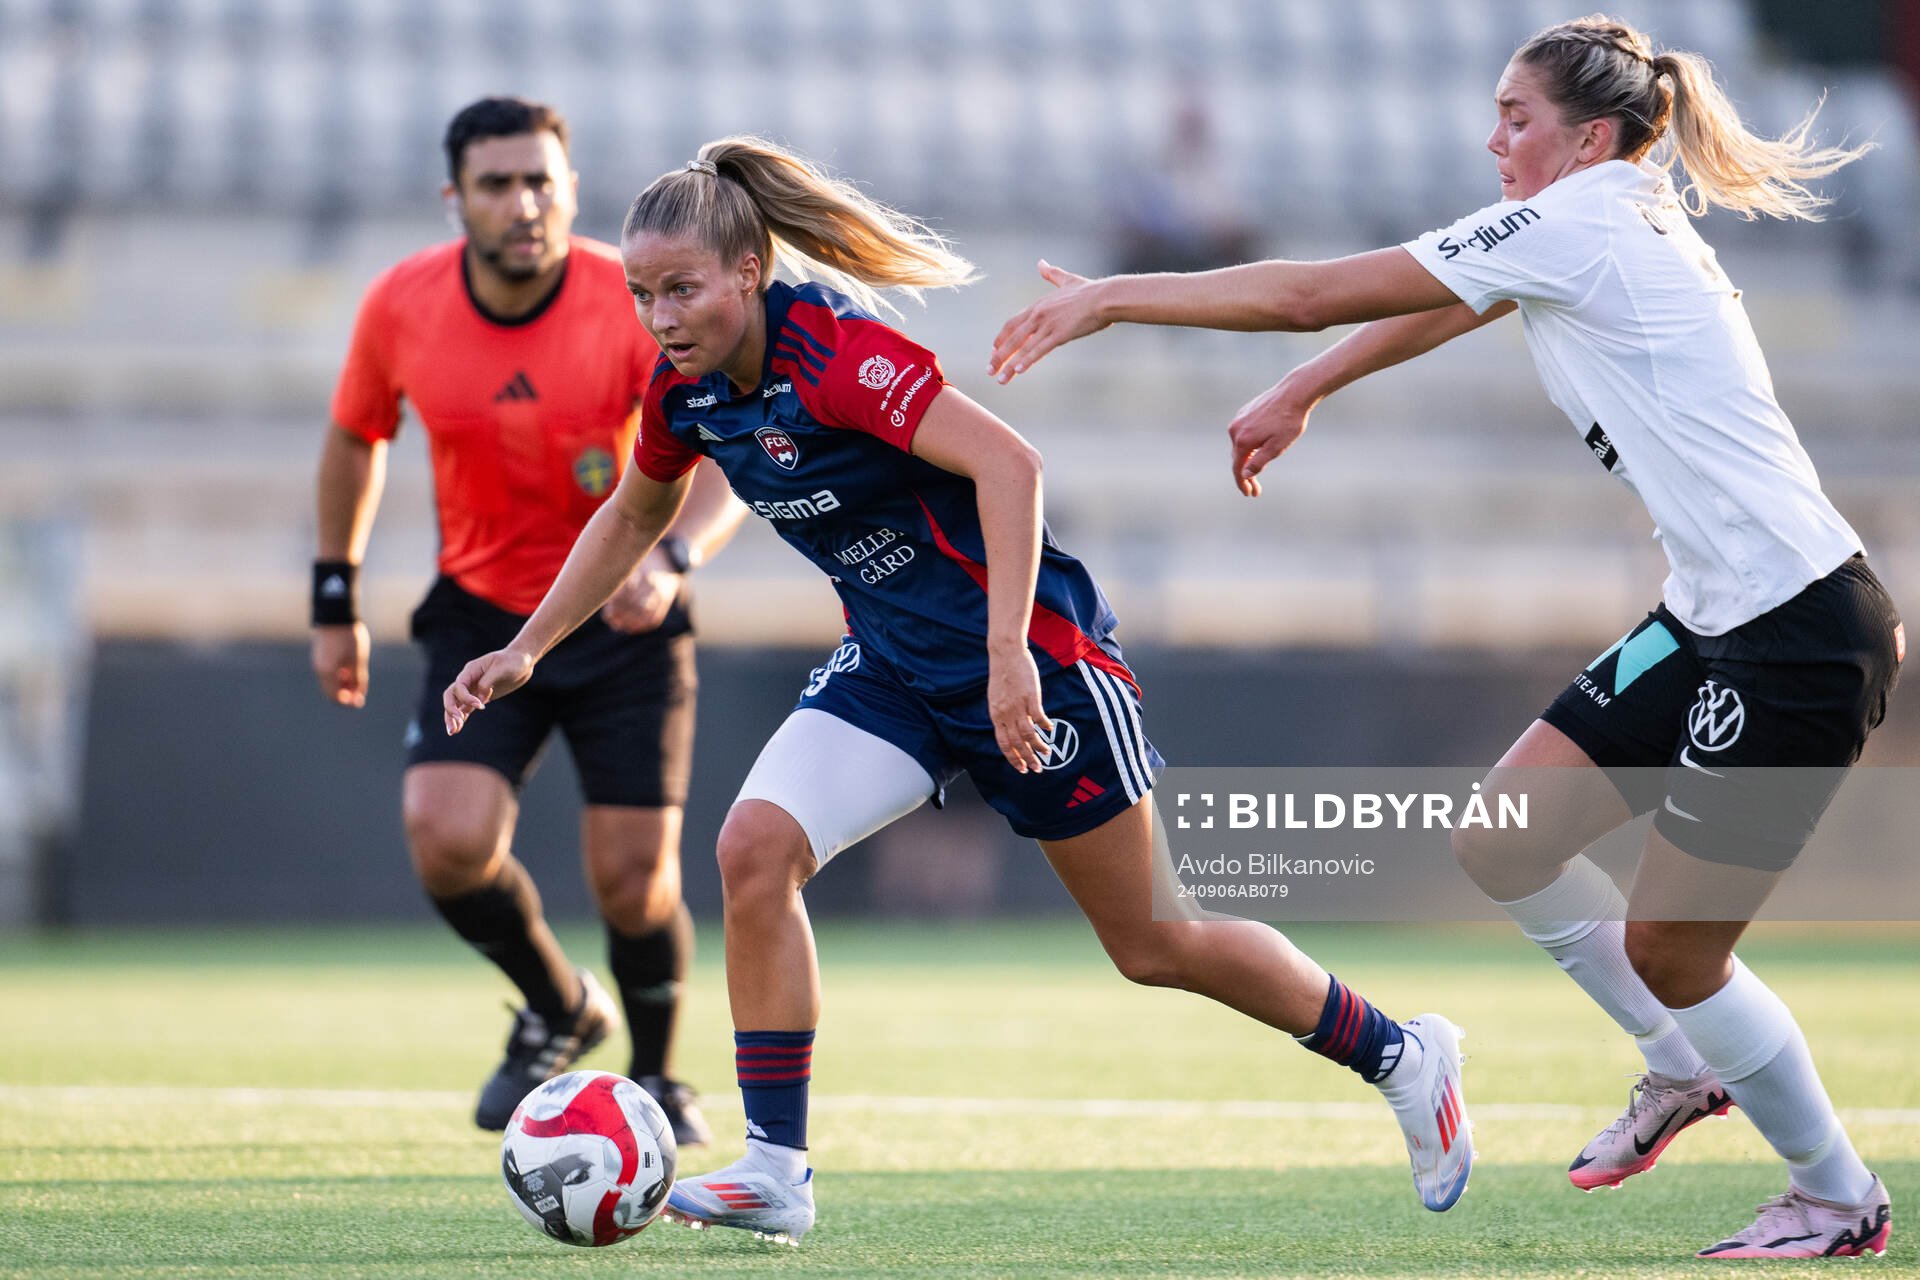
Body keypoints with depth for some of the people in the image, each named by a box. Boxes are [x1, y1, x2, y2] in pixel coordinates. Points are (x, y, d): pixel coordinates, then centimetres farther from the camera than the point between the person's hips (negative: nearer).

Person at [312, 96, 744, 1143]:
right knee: (448, 841, -19)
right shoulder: (402, 307, -9)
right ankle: (558, 1012, 13)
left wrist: (672, 557, -38)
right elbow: (355, 439, 10)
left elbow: (728, 461, -19)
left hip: (624, 623, -2)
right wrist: (334, 601, 12)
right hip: (480, 615, 2)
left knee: (633, 880, -8)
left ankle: (655, 1074, 23)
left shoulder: (634, 302, -17)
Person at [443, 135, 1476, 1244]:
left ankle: (1401, 1057, 25)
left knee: (1153, 947, 3)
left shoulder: (831, 347, -26)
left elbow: (1006, 462, -32)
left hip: (1028, 653, -7)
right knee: (755, 845, -16)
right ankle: (776, 1169, -10)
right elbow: (634, 518, 19)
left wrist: (1009, 652, -37)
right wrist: (527, 649, 16)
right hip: (894, 666, 7)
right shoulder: (686, 390, -2)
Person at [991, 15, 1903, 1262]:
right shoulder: (1616, 225, 12)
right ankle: (1684, 1069, 25)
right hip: (1712, 620, 9)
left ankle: (1838, 1196, 16)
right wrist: (1301, 394, 31)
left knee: (1666, 945, 0)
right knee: (1502, 843, 9)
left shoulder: (1571, 226, -15)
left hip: (1798, 634, -9)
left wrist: (1108, 298, -5)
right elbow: (1427, 311, 28)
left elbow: (1315, 292, -11)